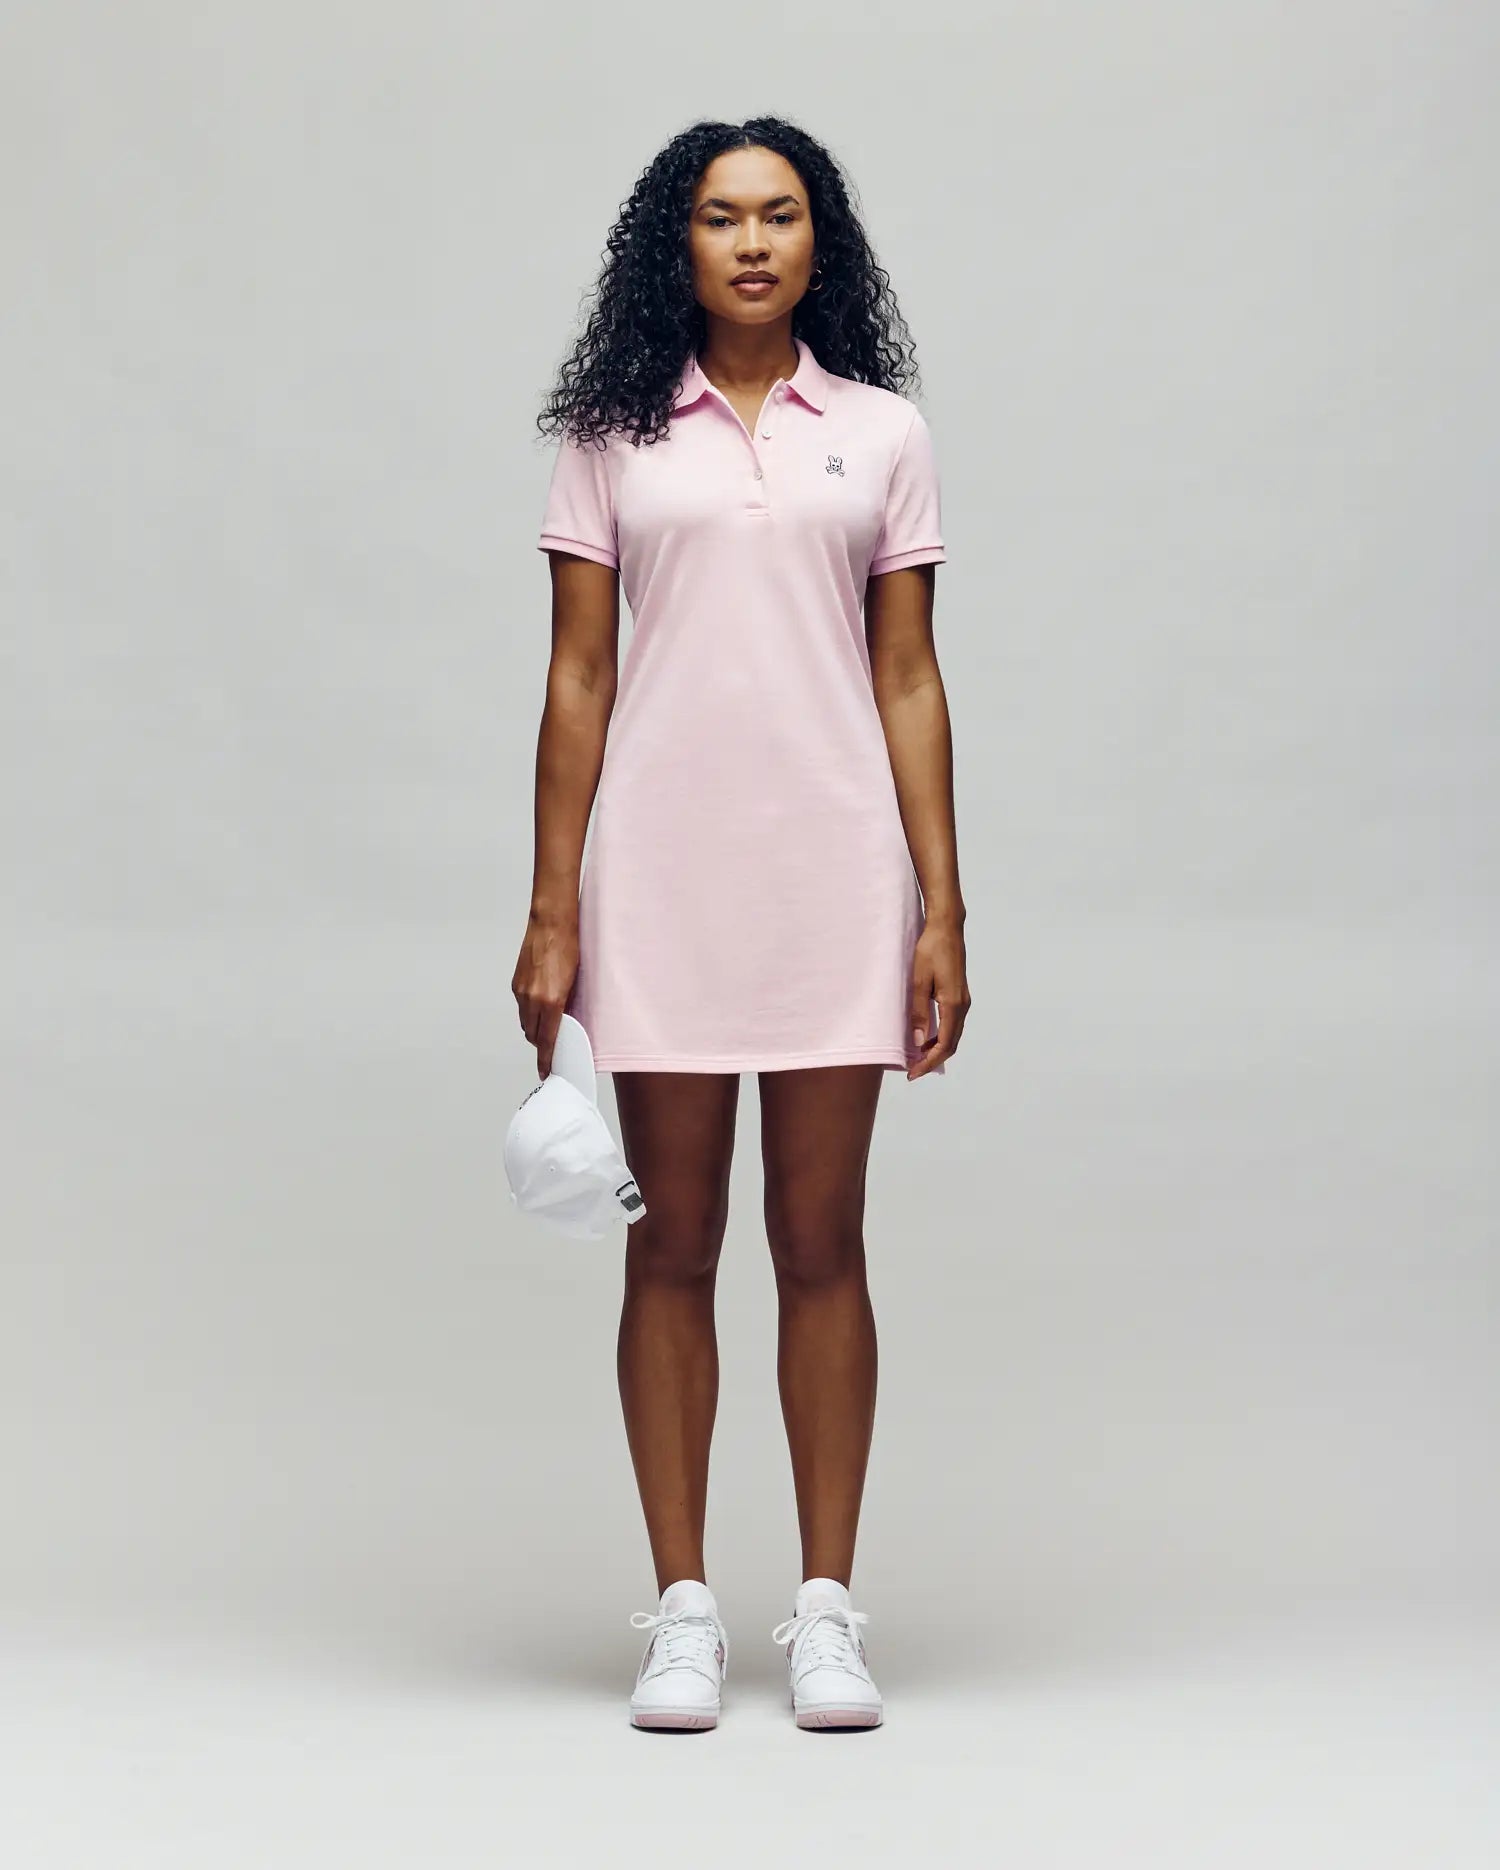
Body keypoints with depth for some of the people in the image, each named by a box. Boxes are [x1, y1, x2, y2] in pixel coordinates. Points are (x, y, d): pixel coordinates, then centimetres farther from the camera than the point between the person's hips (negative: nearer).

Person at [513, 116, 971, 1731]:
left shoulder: (882, 433, 7)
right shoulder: (614, 435, 6)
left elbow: (909, 680, 6)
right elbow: (576, 678, 5)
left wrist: (943, 908, 0)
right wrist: (552, 913, 0)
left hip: (835, 868, 0)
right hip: (664, 867, 0)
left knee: (822, 1243, 4)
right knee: (674, 1246, 4)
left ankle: (826, 1610, 11)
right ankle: (683, 1612, 12)